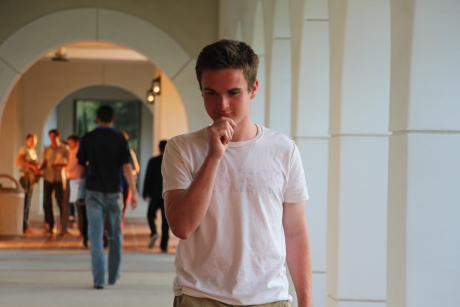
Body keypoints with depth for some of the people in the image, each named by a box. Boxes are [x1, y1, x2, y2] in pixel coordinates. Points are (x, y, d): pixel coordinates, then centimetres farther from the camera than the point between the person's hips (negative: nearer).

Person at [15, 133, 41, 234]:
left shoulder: (33, 151, 18)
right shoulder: (24, 149, -8)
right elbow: (18, 161, -22)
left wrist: (37, 169, 1)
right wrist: (31, 166, -24)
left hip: (32, 179, 9)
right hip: (26, 177, -9)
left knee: (27, 203, 10)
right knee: (25, 203, -10)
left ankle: (26, 226, 13)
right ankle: (24, 227, -10)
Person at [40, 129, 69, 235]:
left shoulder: (64, 149, 3)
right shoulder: (46, 150, 11)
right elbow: (44, 164, 8)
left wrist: (58, 164, -15)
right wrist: (39, 169, -13)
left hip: (59, 179, -3)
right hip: (48, 178, 3)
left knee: (62, 203, -7)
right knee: (48, 203, 1)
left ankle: (64, 228, -8)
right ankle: (51, 227, 7)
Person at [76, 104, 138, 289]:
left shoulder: (87, 139, -1)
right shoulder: (119, 140, -3)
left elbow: (80, 167, 2)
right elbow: (127, 168, -9)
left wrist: (80, 178, 23)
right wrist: (134, 193, -7)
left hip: (94, 191, -1)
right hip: (113, 191, 1)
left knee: (96, 236, -3)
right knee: (114, 235, 15)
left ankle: (99, 279, -13)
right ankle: (113, 275, 25)